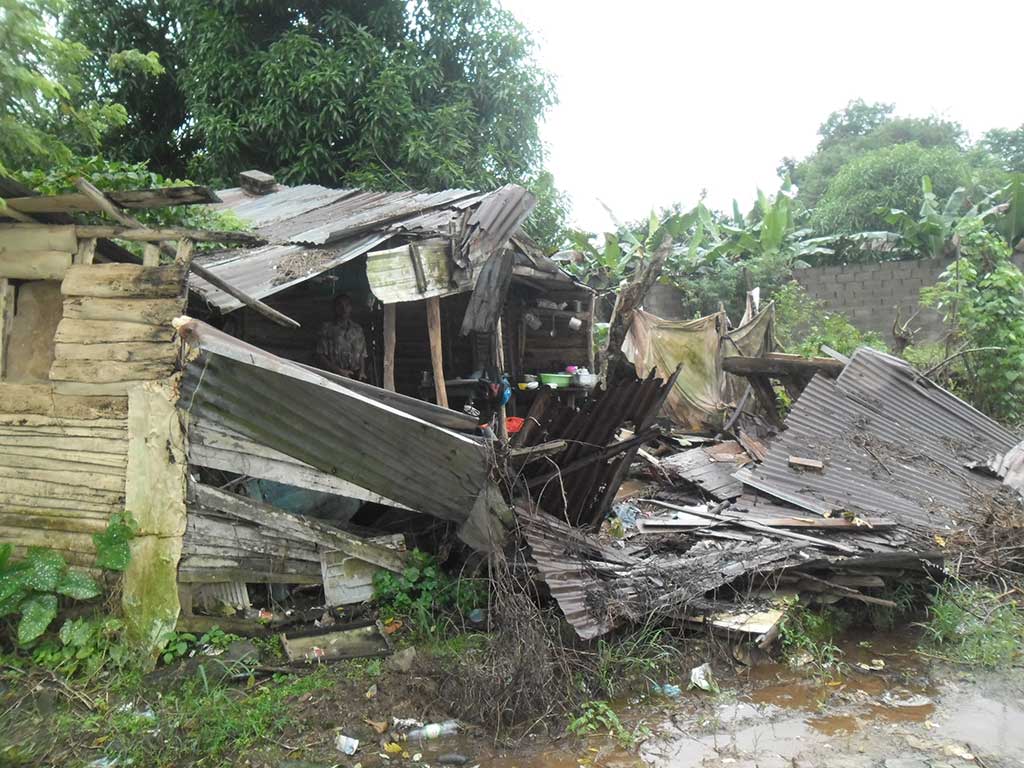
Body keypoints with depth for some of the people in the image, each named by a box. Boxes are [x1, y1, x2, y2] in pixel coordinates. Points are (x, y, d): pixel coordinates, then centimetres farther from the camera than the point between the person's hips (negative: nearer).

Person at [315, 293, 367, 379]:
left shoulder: (358, 329, 18)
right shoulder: (326, 329, 6)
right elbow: (320, 357, 1)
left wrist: (362, 372, 2)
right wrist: (340, 371, -8)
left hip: (356, 376, 3)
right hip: (334, 377, -3)